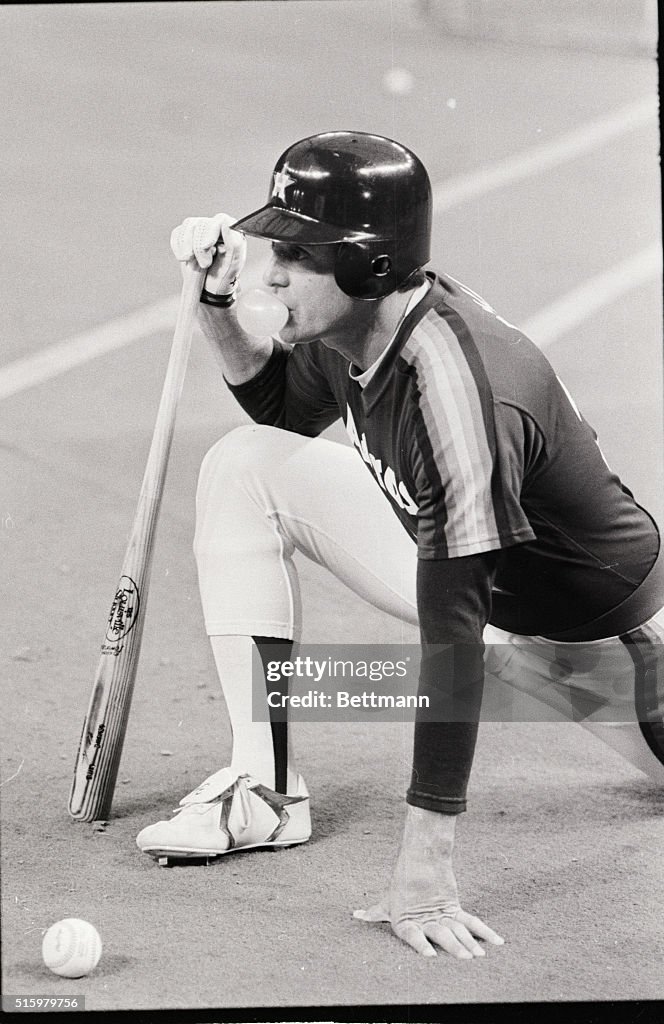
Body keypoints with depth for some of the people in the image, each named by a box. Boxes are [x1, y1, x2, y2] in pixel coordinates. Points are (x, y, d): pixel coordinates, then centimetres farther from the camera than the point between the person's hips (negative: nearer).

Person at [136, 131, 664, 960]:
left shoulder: (453, 389, -39)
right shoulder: (350, 325, -15)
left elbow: (451, 639, -42)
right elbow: (280, 410, 11)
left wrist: (424, 863, -45)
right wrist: (217, 302, -8)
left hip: (589, 638, -6)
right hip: (460, 570, 6)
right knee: (246, 467, -9)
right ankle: (264, 787, -9)